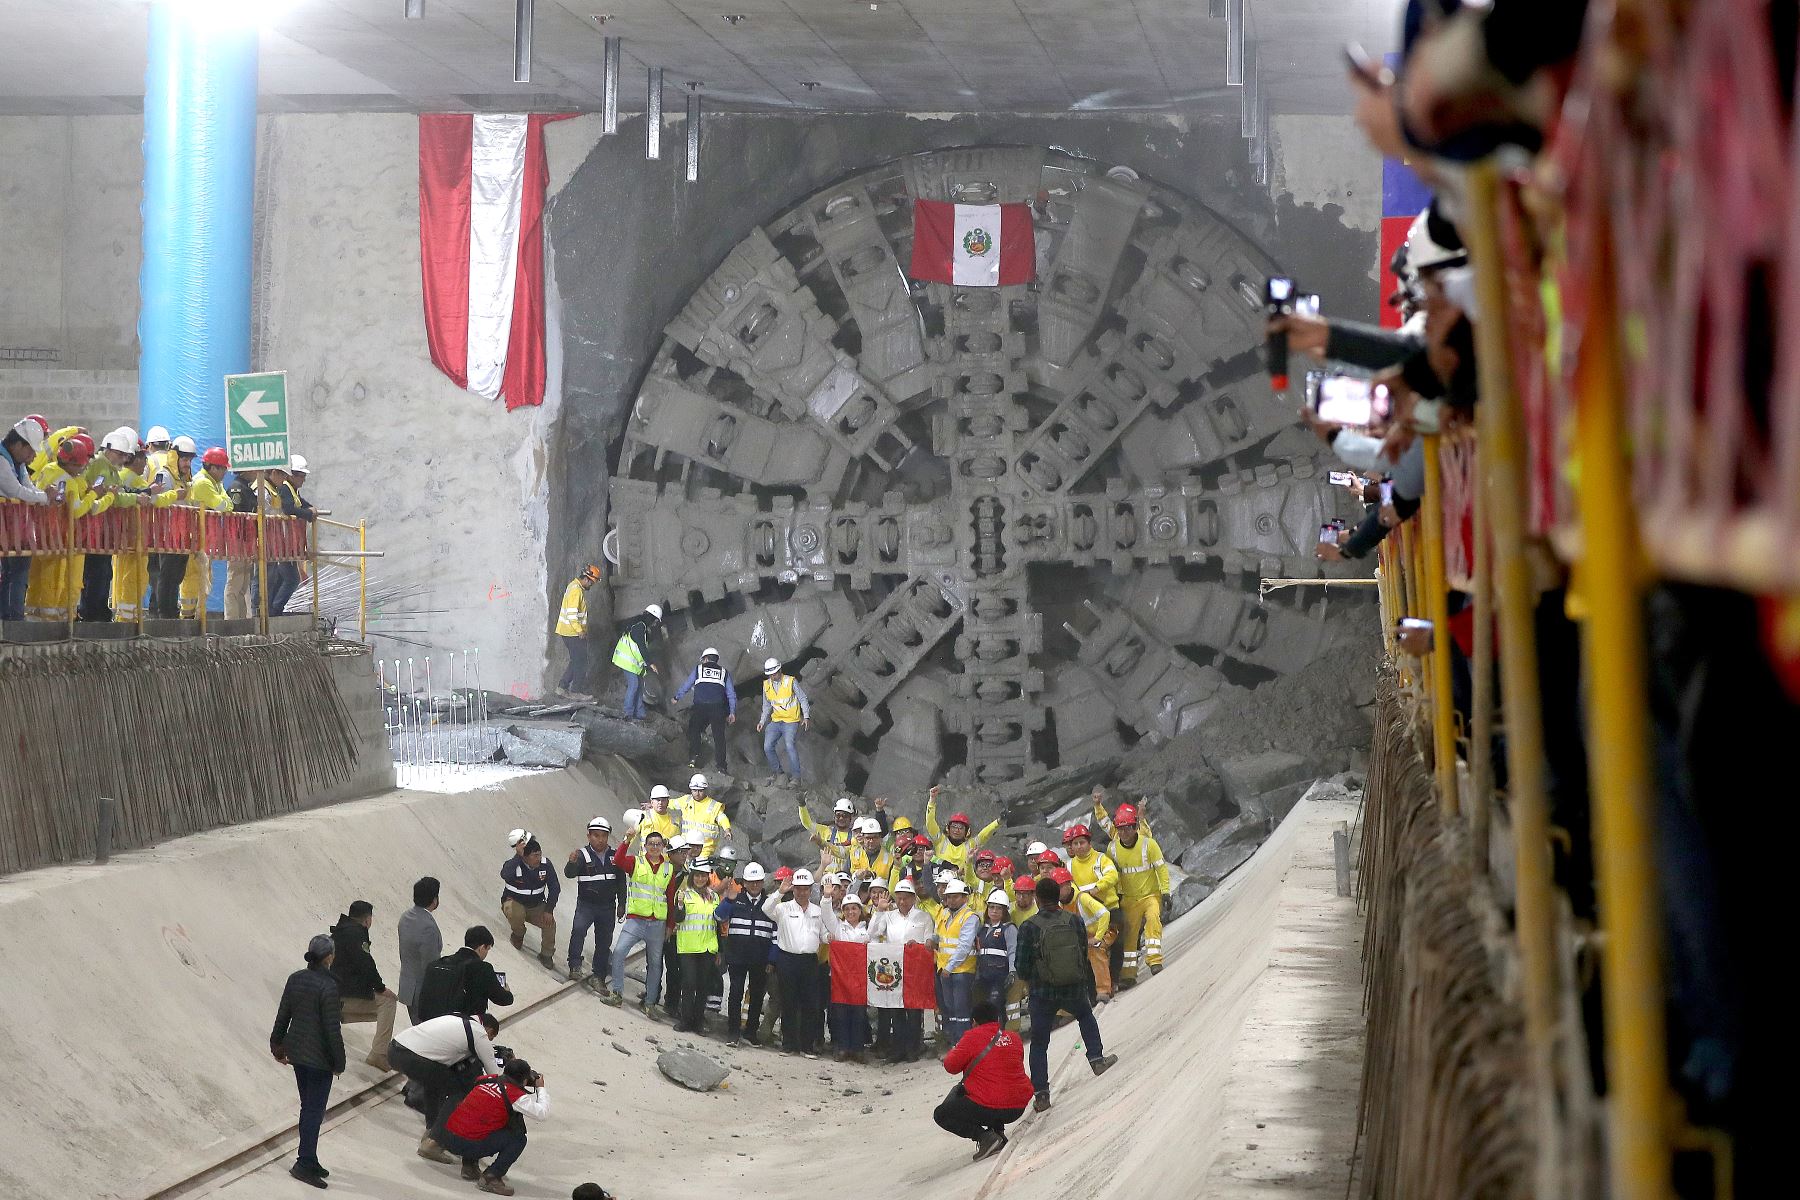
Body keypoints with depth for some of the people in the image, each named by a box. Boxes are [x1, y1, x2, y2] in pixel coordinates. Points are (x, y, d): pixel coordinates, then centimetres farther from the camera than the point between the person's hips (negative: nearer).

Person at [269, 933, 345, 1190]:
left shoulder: (295, 979, 0)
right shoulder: (328, 987, -22)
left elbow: (283, 1015, 8)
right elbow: (332, 1029, -19)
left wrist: (277, 1046, 21)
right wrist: (339, 1062, -9)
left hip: (296, 1052, 7)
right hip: (319, 1058, -7)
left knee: (308, 1108, 18)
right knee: (314, 1110, 2)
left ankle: (309, 1160, 26)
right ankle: (304, 1164, 4)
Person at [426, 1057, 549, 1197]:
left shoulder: (486, 1079, 12)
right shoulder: (516, 1095, -6)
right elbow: (543, 1114, -3)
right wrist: (540, 1088, 13)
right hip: (469, 1145, -7)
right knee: (518, 1138, 3)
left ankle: (469, 1165, 26)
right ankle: (491, 1177, -5)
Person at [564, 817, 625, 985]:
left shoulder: (614, 856, 5)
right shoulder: (582, 855, -7)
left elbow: (621, 882, 13)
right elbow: (569, 874, -22)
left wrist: (621, 905, 10)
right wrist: (572, 863, -44)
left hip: (608, 907, 4)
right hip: (586, 904, -4)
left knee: (604, 942, 6)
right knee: (579, 929, -28)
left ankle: (599, 978, 16)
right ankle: (575, 966, -20)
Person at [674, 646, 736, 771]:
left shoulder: (698, 668, 14)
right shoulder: (724, 672, 18)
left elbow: (686, 685, 21)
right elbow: (731, 694, 16)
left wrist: (676, 697, 38)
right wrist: (732, 712, 20)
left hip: (700, 707, -1)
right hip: (718, 709, 1)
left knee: (694, 732, 14)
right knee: (719, 736, 6)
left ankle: (693, 757, -1)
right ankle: (720, 764, 1)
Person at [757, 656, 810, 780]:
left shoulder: (791, 682, -10)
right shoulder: (767, 685, 4)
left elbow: (803, 699, -3)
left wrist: (806, 716, -11)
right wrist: (762, 721, 8)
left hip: (791, 721, -5)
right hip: (776, 721, 5)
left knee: (790, 746, -21)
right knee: (767, 747, -6)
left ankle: (796, 776, -15)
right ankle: (776, 771, 14)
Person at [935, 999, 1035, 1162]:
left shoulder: (972, 1038, -9)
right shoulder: (1014, 1038, 6)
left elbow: (951, 1067, -3)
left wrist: (953, 1052, 20)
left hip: (989, 1109, -7)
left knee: (941, 1115, 11)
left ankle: (984, 1136, -8)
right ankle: (998, 1133, 16)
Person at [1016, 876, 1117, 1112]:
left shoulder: (1029, 927, -14)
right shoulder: (1074, 921, -6)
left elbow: (1020, 966, -9)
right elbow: (1085, 954, 4)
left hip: (1043, 993, -2)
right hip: (1075, 990, 2)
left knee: (1039, 1043, 10)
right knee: (1085, 1016, 35)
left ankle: (1040, 1093, 6)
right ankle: (1096, 1058, 30)